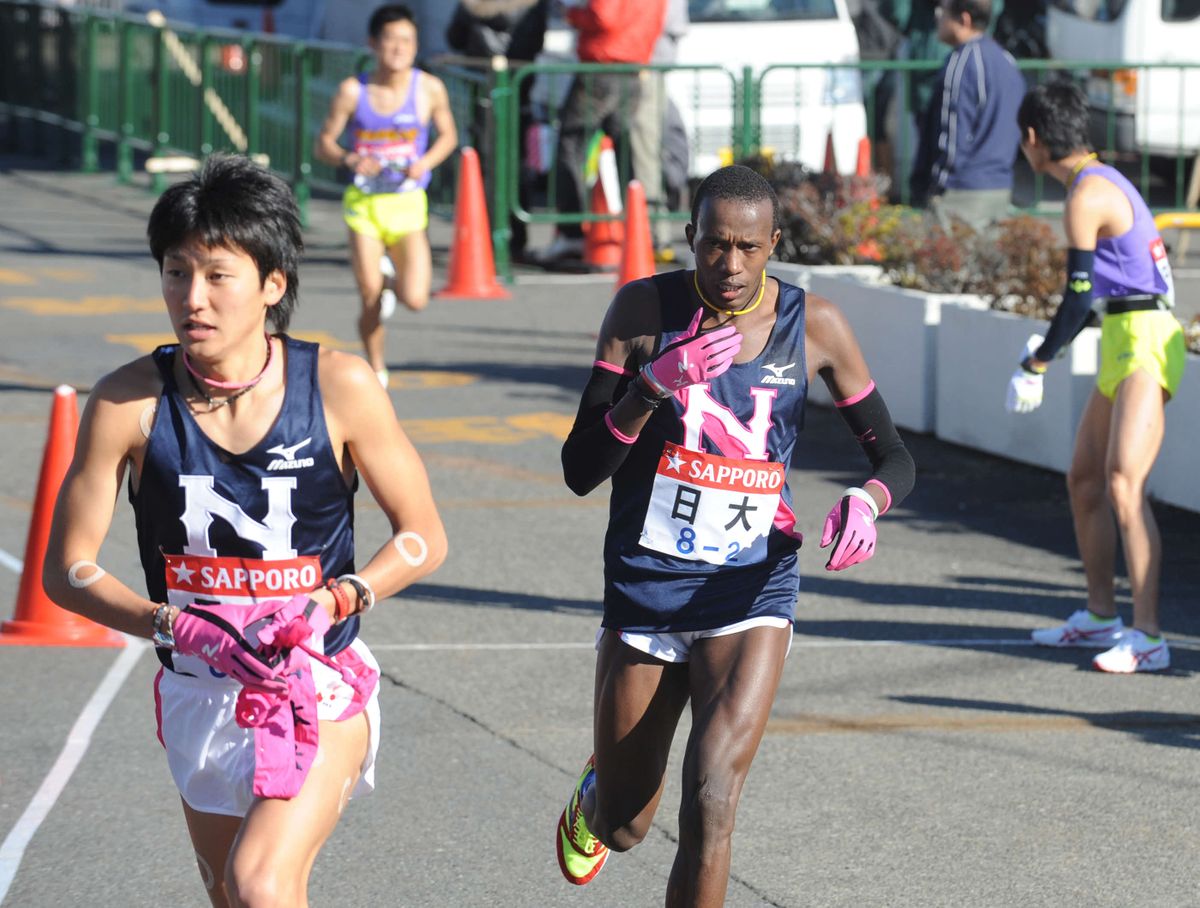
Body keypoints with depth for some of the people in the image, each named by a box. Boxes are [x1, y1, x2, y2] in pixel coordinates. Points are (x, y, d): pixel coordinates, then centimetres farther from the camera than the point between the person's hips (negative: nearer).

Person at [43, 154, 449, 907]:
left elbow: (423, 538, -4)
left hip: (320, 686, -3)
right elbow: (68, 570, -7)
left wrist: (333, 601, -21)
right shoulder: (130, 401, -12)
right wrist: (180, 626, -22)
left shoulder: (339, 387, -14)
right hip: (201, 695, 3)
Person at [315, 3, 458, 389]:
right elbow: (323, 144, 1)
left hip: (408, 202, 0)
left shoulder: (429, 89, -5)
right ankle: (376, 371, 25)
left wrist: (426, 162, -9)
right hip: (363, 202, 0)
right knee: (370, 301, -1)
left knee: (415, 300, -12)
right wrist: (349, 160, -20)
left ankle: (393, 274, 25)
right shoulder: (353, 91, -6)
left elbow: (448, 134, 10)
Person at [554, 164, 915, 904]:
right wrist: (654, 383, -24)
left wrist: (867, 501, -18)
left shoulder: (813, 327, -4)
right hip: (644, 586, 1)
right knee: (621, 827, 13)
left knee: (712, 801, -20)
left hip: (753, 592, -1)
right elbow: (581, 470, -8)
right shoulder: (643, 310, -6)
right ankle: (595, 793, 51)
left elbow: (895, 456, 6)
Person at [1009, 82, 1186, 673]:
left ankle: (1147, 637, -23)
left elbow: (1080, 297, -16)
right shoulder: (1102, 180, 16)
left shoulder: (1087, 196, -14)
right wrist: (1053, 341, 36)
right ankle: (1100, 617, 28)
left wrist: (1034, 366, -7)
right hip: (1123, 341, 10)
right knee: (1083, 480, 16)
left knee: (1123, 483, -19)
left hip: (1143, 343, -10)